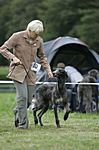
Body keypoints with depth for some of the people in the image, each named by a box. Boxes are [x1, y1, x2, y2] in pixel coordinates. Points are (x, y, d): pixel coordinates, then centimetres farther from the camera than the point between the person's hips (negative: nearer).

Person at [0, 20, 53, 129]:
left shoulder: (39, 40, 5)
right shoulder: (17, 37, -8)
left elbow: (42, 57, 19)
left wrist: (47, 69, 7)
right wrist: (13, 57, -19)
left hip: (30, 72, 5)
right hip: (18, 71, -5)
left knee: (29, 99, 3)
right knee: (22, 96, -17)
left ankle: (17, 111, 35)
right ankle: (22, 123, -9)